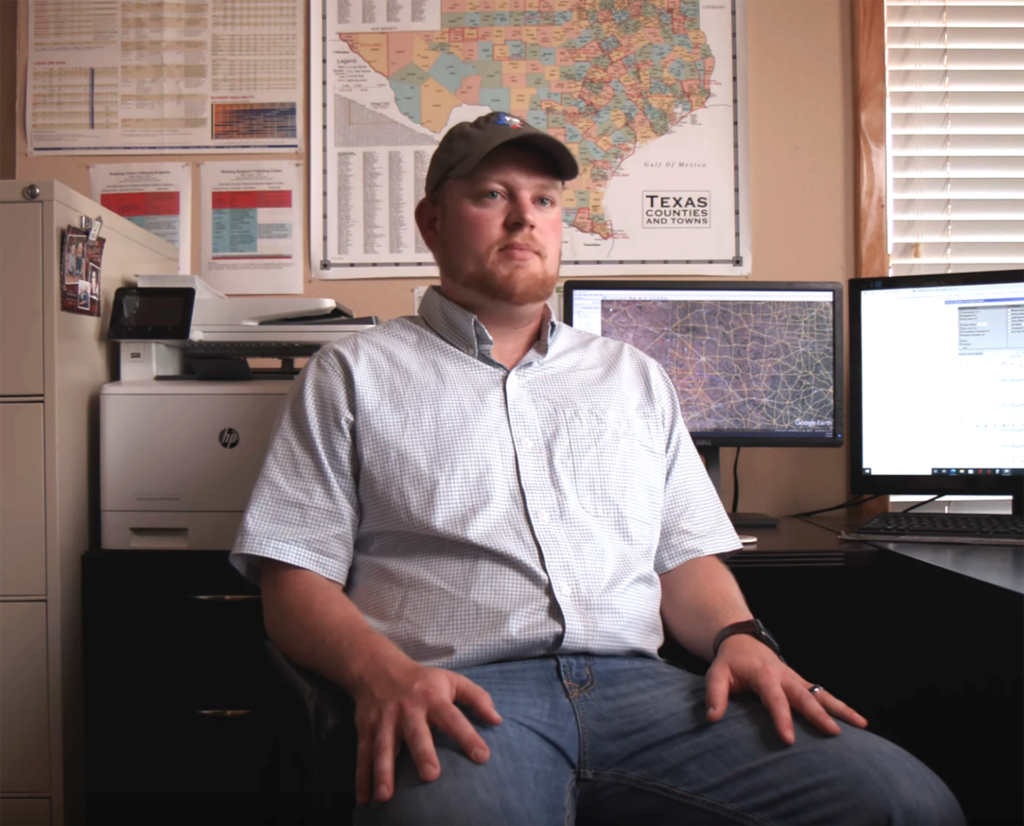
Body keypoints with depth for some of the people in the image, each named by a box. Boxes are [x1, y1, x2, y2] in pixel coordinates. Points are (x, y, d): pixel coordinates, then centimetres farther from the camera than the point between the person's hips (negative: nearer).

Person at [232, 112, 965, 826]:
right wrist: (384, 673, -15)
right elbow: (297, 582, 5)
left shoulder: (633, 377, 24)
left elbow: (687, 555, 20)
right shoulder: (354, 374, 13)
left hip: (634, 684, 5)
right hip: (463, 694, -4)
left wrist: (739, 635, -1)